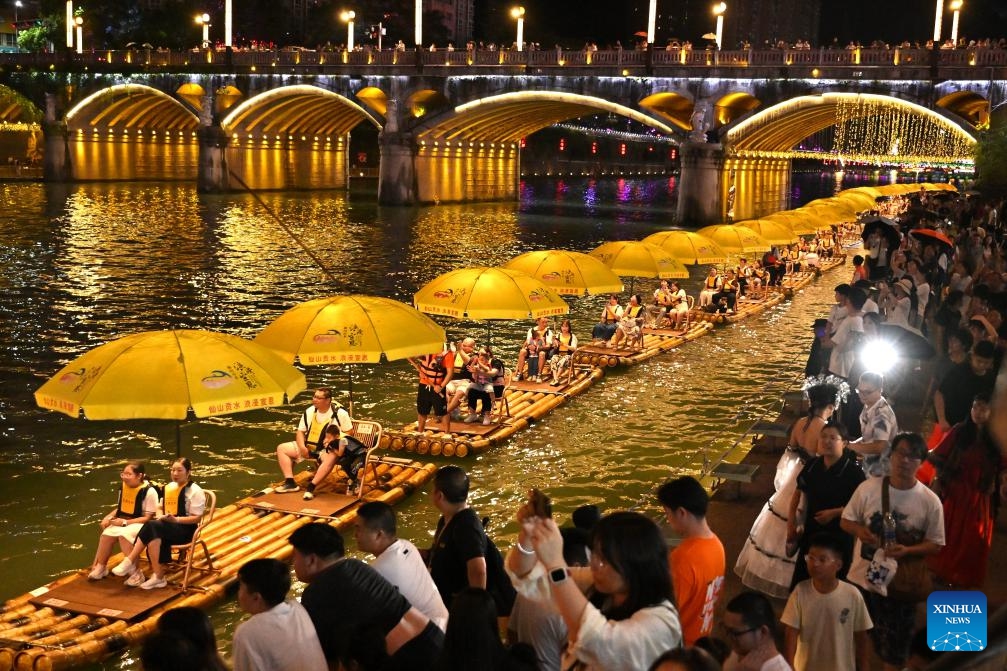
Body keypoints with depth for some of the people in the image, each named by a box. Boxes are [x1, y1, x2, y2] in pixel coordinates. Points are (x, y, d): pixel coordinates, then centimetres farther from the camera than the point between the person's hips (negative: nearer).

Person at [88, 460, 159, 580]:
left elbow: (148, 518, -18)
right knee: (106, 534, -19)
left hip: (141, 524, -7)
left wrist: (125, 522, -22)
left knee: (124, 535, -33)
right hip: (123, 522, 7)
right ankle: (100, 567, 0)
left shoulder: (149, 491, -18)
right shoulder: (123, 486, 5)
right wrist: (108, 517, -2)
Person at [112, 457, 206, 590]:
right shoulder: (169, 487, 17)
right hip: (168, 527, 6)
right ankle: (158, 576, -35)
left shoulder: (195, 491, -6)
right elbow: (162, 508, 22)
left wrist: (176, 519, -23)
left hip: (185, 529, -6)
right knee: (154, 535, -32)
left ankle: (129, 562, -26)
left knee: (152, 526, -32)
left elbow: (196, 518, -10)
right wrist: (161, 517, -2)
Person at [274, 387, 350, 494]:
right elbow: (300, 432, 10)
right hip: (308, 446, 6)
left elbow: (348, 433, -6)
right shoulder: (309, 412, 4)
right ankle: (290, 483, -14)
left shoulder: (340, 413, -10)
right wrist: (302, 447, -9)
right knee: (281, 448, -4)